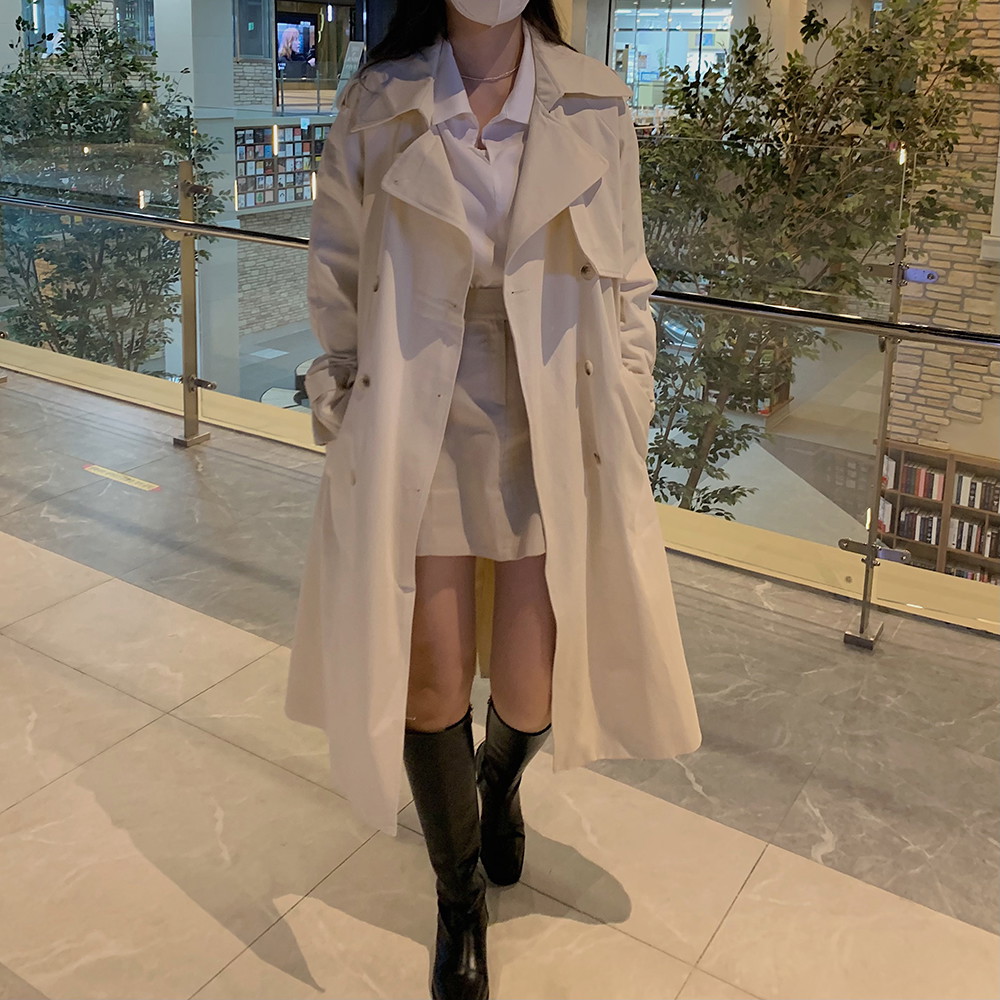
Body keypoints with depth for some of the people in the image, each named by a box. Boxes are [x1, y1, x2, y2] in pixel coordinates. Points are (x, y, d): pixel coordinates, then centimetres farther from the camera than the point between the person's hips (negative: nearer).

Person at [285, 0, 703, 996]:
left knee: (533, 697, 4)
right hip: (414, 437, 0)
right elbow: (335, 278, 7)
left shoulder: (596, 110, 1)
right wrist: (344, 415, 2)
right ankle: (460, 899, 32)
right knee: (431, 690, 4)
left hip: (552, 439, 1)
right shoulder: (376, 107, 0)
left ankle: (502, 774, 46)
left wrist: (621, 444, 0)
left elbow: (626, 288, 4)